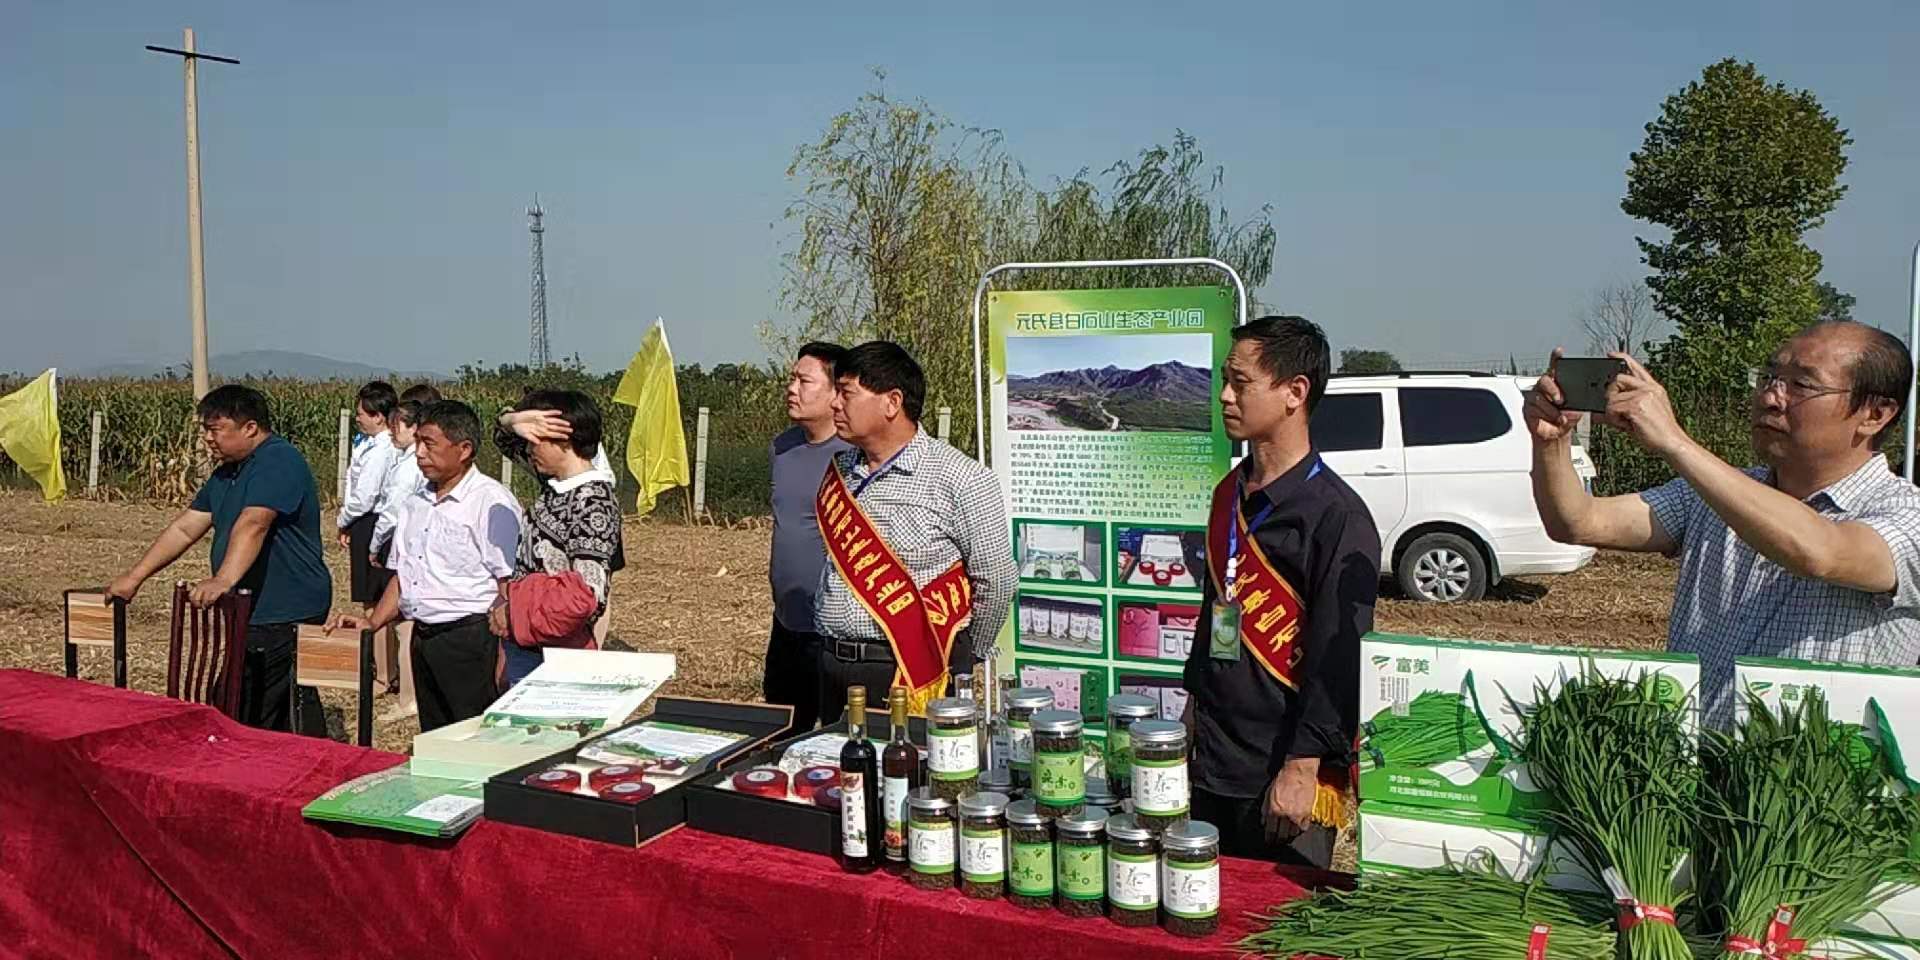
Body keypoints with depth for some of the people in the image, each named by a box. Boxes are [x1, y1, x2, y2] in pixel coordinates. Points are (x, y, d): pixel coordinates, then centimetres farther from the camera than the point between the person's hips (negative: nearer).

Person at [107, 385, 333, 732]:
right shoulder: (228, 472, 18)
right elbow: (185, 528, 20)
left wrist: (224, 580, -42)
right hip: (252, 616, 10)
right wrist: (134, 577, 16)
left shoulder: (279, 461, -15)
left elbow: (253, 524, -30)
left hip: (286, 618, -10)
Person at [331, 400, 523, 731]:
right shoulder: (416, 503, 14)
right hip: (423, 639, 8)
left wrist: (502, 657, -19)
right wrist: (372, 622, 7)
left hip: (469, 638, -8)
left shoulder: (491, 502, -11)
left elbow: (509, 587, -15)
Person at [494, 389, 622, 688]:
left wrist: (514, 612, -17)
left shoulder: (593, 503, -19)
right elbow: (508, 442, 23)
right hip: (521, 643, 9)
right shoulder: (554, 481, 7)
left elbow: (586, 595, -26)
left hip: (548, 656, -9)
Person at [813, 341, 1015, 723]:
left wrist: (963, 657, 4)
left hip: (915, 678, -6)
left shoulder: (960, 480, -12)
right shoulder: (838, 472, 9)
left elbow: (996, 580, -7)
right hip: (833, 669, 6)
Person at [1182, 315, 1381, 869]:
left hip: (1284, 779, -7)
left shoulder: (1336, 516, -15)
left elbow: (1339, 655, -18)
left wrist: (1303, 768, -19)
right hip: (1212, 763, 8)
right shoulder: (1230, 494, 10)